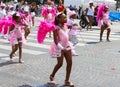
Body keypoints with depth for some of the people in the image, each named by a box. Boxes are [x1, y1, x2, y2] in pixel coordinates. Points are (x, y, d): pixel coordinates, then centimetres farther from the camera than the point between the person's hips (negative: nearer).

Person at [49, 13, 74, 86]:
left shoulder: (65, 26, 7)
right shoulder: (57, 28, -15)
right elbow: (56, 40, -19)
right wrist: (62, 48, -26)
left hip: (67, 46, 7)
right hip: (60, 47, -7)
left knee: (70, 63, 2)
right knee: (60, 64, 2)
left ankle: (67, 80, 11)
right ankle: (52, 76, 28)